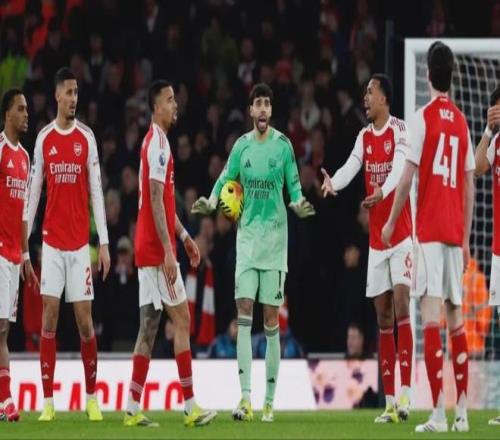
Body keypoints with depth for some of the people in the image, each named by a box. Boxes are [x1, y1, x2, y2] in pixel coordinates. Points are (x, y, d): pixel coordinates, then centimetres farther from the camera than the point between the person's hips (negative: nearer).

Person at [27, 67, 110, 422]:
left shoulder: (87, 138, 1)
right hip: (52, 240, 1)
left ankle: (92, 398, 8)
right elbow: (34, 192, 9)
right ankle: (48, 400, 0)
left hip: (81, 241, -1)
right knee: (49, 317, -3)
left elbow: (97, 191, -1)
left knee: (85, 320, -2)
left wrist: (104, 242, -6)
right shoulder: (44, 139, 6)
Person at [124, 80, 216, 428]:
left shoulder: (156, 142, 18)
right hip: (157, 249, -10)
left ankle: (133, 409, 6)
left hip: (148, 251, 10)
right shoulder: (158, 145, -13)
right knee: (182, 320, -7)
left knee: (149, 326, 7)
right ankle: (190, 407, -6)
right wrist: (168, 249, -23)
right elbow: (156, 200, -20)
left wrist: (184, 236, 26)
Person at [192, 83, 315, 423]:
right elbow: (226, 179, 12)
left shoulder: (283, 145, -1)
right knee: (244, 309, -7)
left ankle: (270, 400, 4)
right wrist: (211, 203, -6)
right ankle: (246, 397, -10)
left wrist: (299, 205, -19)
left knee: (271, 317, 0)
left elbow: (294, 184, 0)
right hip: (247, 233, 2)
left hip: (275, 235, -2)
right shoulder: (242, 145, 7)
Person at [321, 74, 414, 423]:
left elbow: (400, 167, -22)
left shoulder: (399, 131, -7)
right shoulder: (365, 137, 10)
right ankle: (389, 402, 6)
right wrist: (333, 182, -25)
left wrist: (382, 191, -40)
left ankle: (405, 394, -19)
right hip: (376, 239, 6)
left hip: (400, 234, -6)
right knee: (383, 318, 5)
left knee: (401, 308, -14)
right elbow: (352, 166, -3)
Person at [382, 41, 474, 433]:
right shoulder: (462, 123, 11)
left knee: (431, 312, -10)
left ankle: (439, 412, -18)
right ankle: (462, 411, 9)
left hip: (429, 230, -5)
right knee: (456, 316, 10)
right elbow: (469, 185, 14)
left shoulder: (424, 117, -5)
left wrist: (391, 222, 1)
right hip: (455, 231, 5)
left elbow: (409, 175, -8)